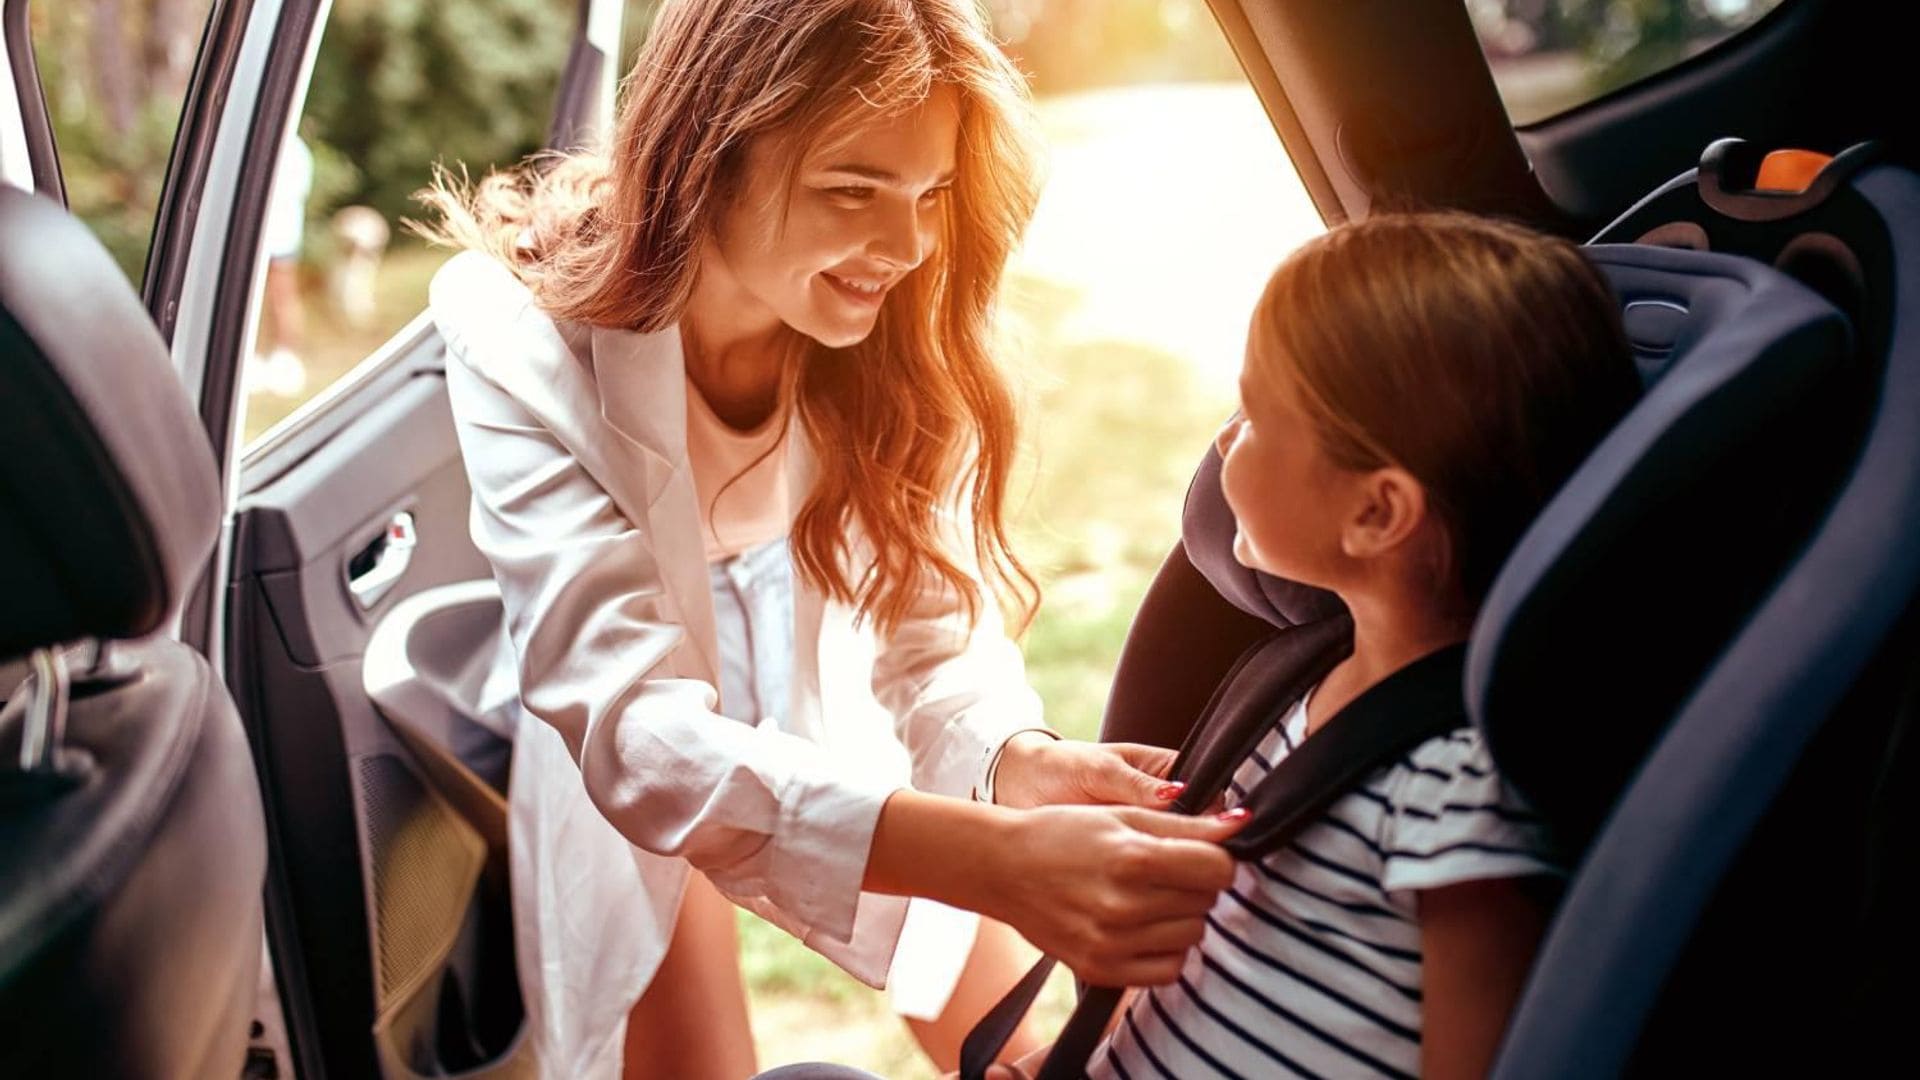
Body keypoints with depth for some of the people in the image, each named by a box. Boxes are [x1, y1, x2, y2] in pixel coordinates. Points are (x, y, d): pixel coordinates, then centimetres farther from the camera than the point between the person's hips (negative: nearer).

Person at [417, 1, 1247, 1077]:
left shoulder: (895, 328, -22)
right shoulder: (525, 337, -32)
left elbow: (935, 624, -18)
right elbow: (635, 727, -41)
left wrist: (1018, 763, -43)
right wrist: (998, 857, -55)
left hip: (837, 741, 3)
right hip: (626, 788, -2)